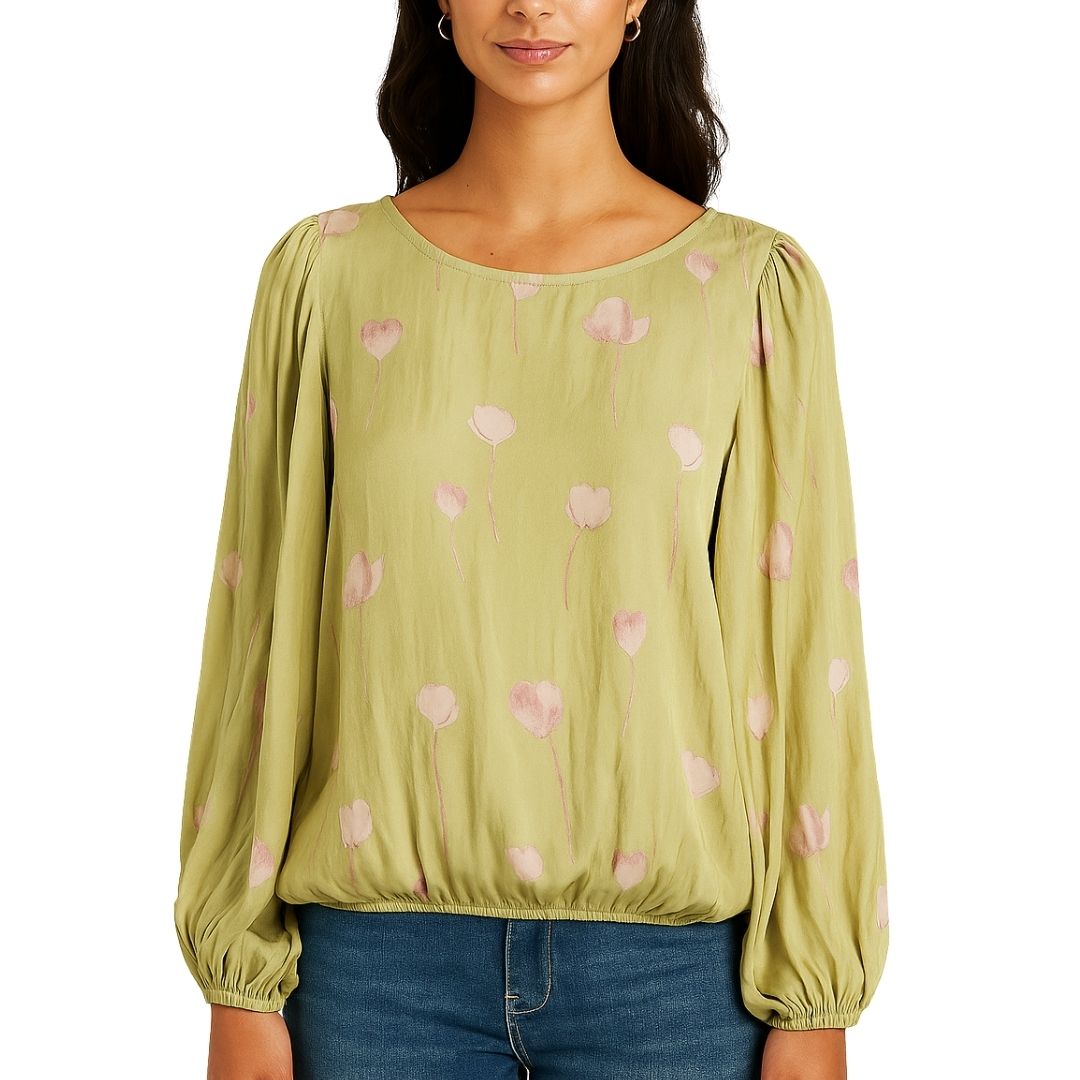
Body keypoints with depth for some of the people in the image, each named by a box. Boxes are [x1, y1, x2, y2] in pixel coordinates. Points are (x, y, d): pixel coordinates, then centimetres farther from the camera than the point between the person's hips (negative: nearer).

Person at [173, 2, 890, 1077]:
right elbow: (262, 630, 3)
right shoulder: (327, 272, 2)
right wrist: (240, 986, 2)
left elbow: (802, 652, 0)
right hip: (382, 953, 1)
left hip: (674, 956, 0)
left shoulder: (756, 286, 0)